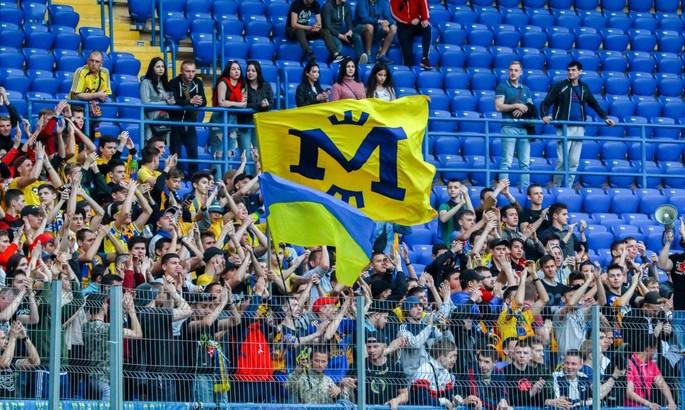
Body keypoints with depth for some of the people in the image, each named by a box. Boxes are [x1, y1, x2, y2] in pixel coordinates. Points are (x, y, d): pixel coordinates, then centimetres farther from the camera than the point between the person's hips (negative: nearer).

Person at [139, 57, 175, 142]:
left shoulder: (165, 83, 16)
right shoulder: (146, 83, -1)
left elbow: (172, 100, 17)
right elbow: (146, 103, -10)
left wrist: (172, 101, -7)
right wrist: (166, 103, -10)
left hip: (165, 120, 5)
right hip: (152, 119, -5)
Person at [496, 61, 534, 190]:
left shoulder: (525, 90, 20)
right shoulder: (502, 87, 5)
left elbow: (531, 108, 16)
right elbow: (498, 107, -5)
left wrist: (523, 109, -5)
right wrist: (516, 106, -9)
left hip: (524, 128, 5)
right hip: (509, 127, -5)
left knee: (525, 162, 3)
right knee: (506, 162, -9)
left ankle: (525, 189, 4)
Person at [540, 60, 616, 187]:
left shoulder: (584, 88, 14)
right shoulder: (560, 87, 2)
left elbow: (594, 104, 23)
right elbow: (546, 103, -1)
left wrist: (605, 118, 16)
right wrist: (545, 115, -19)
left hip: (579, 129, 4)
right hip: (564, 128, -4)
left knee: (574, 162, 3)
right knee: (562, 160, -9)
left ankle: (568, 188, 8)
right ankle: (556, 187, 0)